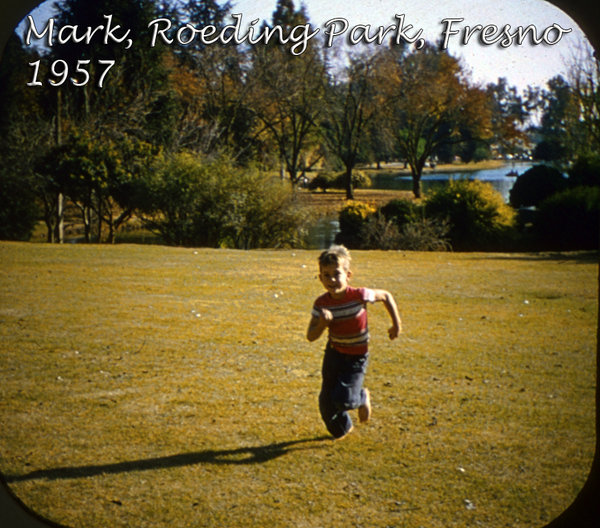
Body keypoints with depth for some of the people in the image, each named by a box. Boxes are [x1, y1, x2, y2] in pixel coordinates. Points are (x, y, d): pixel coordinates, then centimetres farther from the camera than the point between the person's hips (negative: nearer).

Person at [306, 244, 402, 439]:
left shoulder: (359, 296, -23)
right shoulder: (321, 303, -14)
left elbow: (386, 296, -4)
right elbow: (310, 336, -11)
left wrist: (397, 324, 0)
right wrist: (322, 323, -31)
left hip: (356, 357, -4)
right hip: (334, 353, 4)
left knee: (342, 399, -18)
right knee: (326, 401, 9)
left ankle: (362, 398, 18)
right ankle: (342, 429, 41)